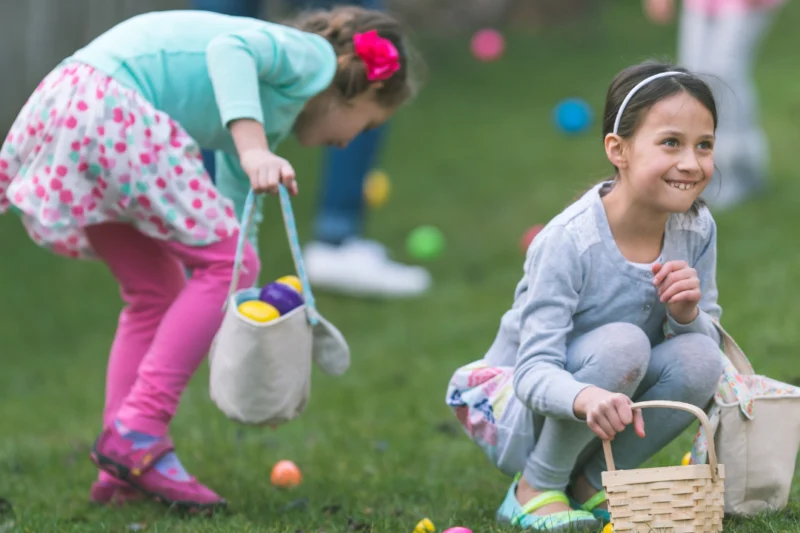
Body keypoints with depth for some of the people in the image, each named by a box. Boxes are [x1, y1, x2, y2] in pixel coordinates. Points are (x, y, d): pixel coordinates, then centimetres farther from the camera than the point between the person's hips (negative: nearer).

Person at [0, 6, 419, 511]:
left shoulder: (270, 116, 30)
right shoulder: (313, 57, 4)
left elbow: (236, 209, 35)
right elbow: (229, 47, -18)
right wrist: (253, 151, -31)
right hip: (107, 104, -10)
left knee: (156, 290, 18)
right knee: (229, 263, -4)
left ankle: (122, 471, 15)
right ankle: (137, 432, -6)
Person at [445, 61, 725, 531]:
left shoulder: (697, 229, -8)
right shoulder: (568, 242, -26)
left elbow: (709, 342, 0)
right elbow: (534, 373, -31)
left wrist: (687, 316, -25)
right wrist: (586, 398, -54)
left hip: (600, 421, 6)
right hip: (520, 416, -6)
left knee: (699, 360, -22)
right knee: (622, 344, -32)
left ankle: (592, 482, -1)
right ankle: (536, 488, -13)